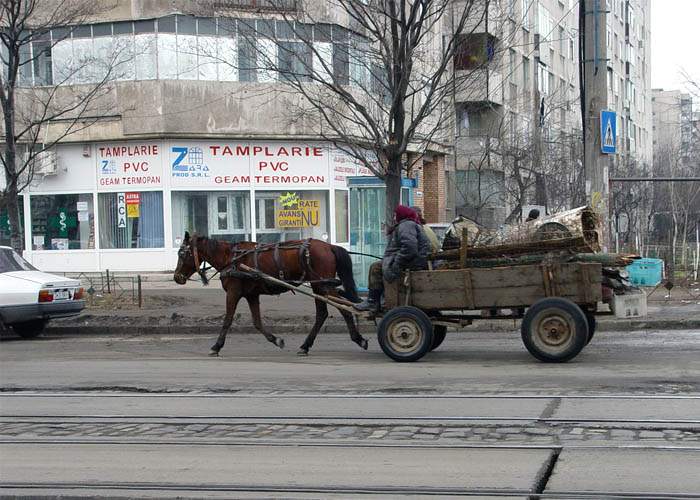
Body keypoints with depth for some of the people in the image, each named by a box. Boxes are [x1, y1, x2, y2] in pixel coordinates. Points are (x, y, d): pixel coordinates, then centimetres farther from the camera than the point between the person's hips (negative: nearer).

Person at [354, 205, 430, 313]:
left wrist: (396, 263, -26)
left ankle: (372, 302, -9)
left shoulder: (406, 226, -13)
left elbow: (409, 247, -29)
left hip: (413, 263, -12)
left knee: (376, 268, -10)